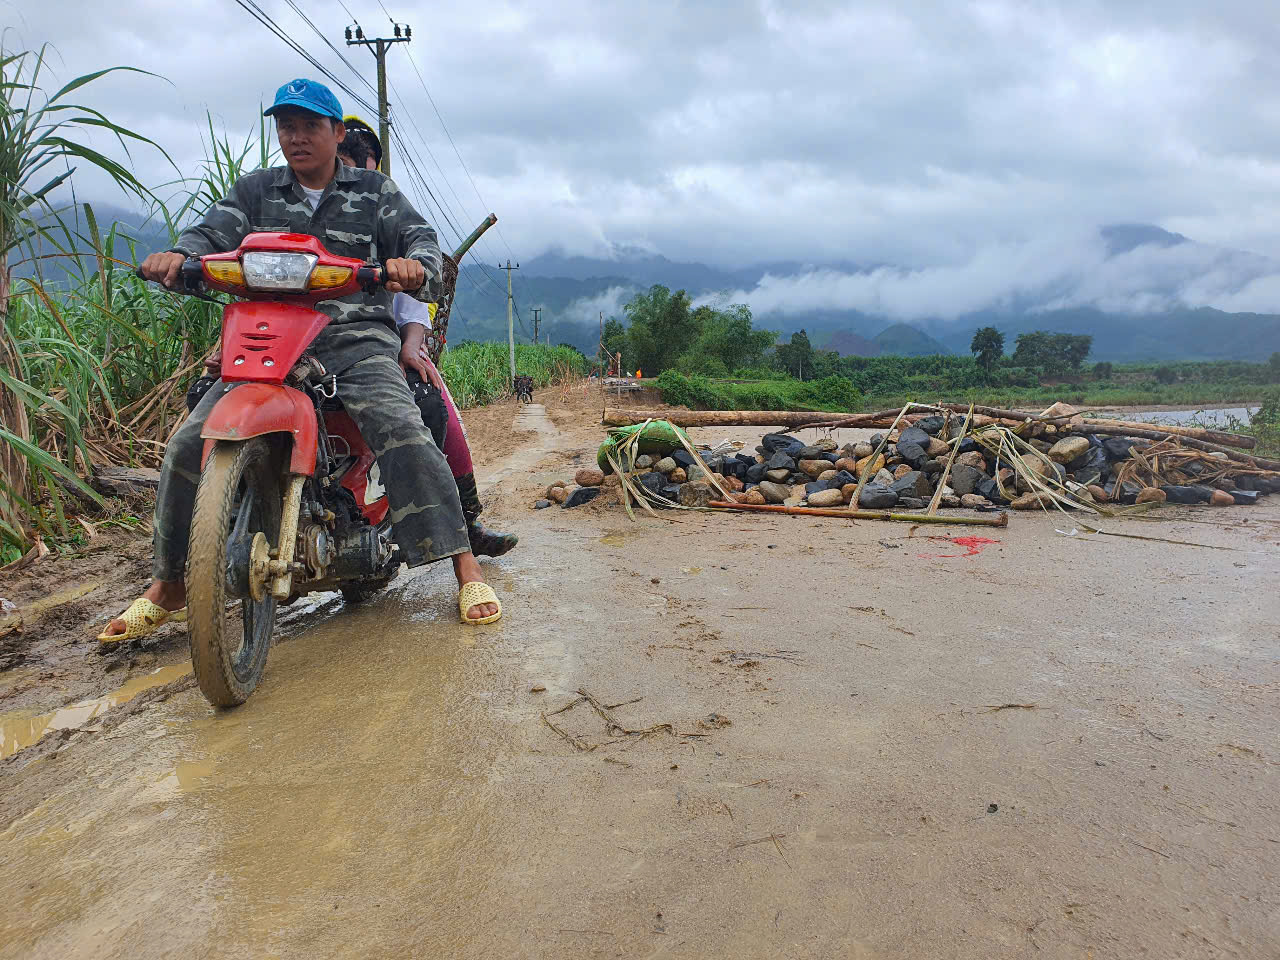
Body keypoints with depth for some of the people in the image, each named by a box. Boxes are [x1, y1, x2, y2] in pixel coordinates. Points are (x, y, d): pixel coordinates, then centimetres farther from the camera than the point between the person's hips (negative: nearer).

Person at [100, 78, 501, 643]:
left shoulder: (373, 190, 14)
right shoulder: (255, 191, 20)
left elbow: (418, 236, 1)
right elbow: (212, 232, 6)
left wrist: (414, 265, -25)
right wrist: (178, 255, -19)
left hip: (355, 339, -2)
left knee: (401, 432, -30)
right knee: (188, 444, -11)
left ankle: (466, 568, -23)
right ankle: (167, 587, 6)